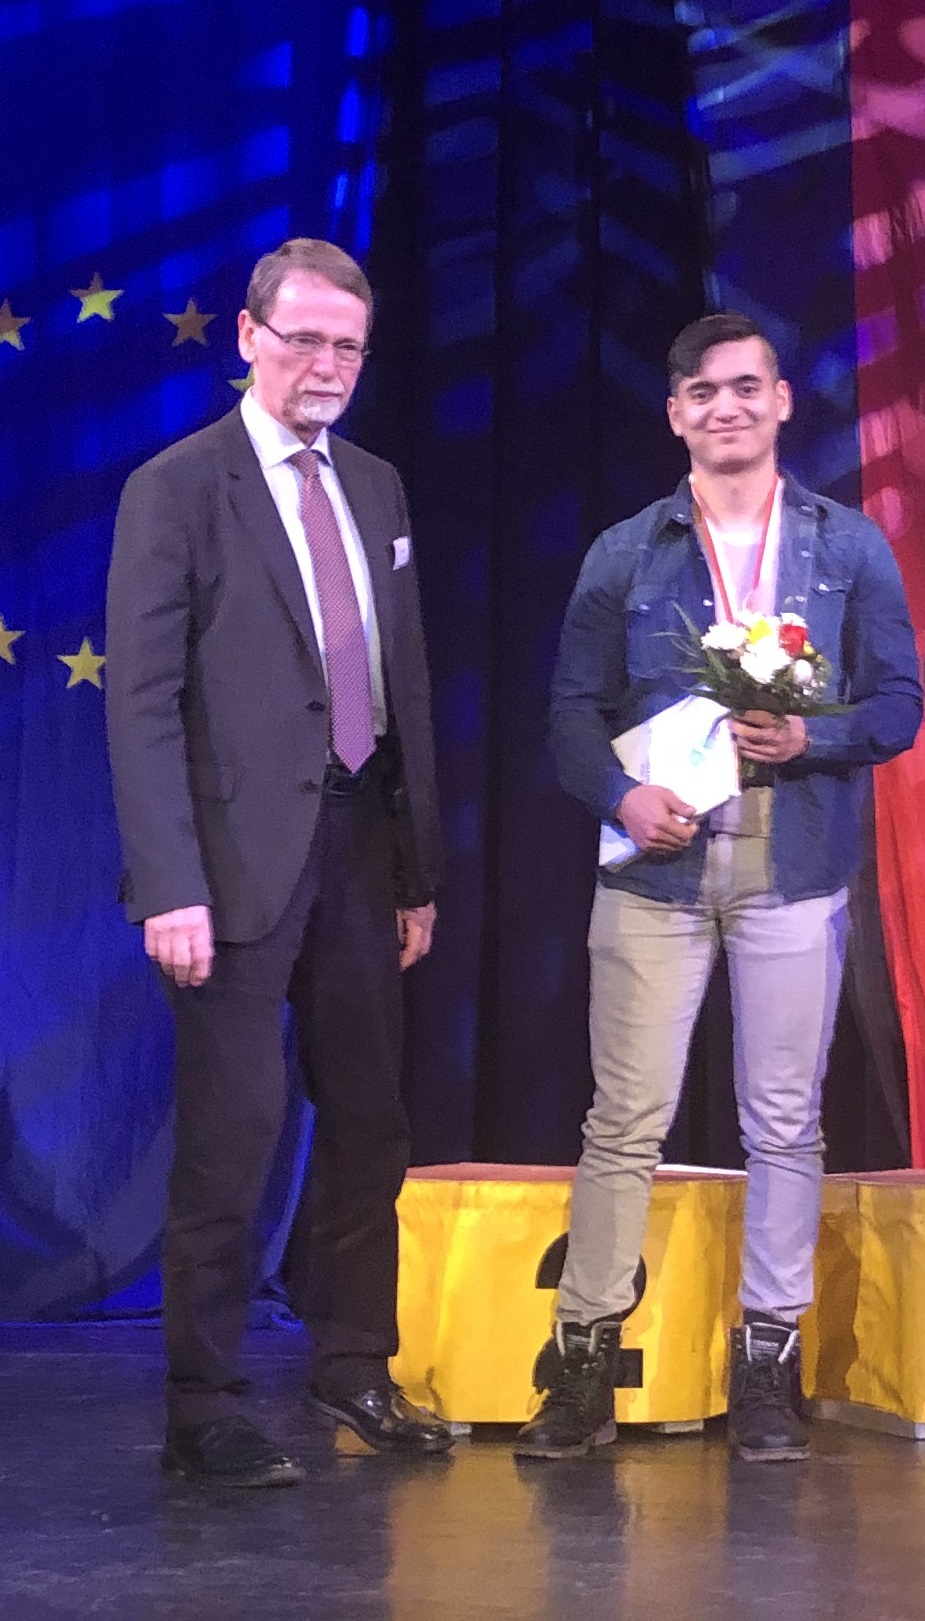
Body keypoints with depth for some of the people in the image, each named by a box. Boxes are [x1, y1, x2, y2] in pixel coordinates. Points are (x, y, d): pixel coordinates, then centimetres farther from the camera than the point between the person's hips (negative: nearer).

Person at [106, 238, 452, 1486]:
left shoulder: (377, 489, 14)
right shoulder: (177, 488, -5)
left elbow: (407, 685, 15)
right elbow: (142, 701, -11)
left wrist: (419, 867, 11)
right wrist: (171, 886, -18)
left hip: (360, 844, 6)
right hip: (245, 854, -6)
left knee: (369, 1122, 13)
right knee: (234, 1136, -2)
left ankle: (353, 1365, 29)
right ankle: (205, 1409, 10)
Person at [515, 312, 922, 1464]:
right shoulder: (626, 554, 10)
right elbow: (574, 707, 8)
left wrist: (810, 737, -12)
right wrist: (622, 794, -11)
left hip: (793, 864, 0)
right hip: (659, 862, 0)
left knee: (784, 1121, 3)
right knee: (625, 1119, -2)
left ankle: (767, 1368, 13)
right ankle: (583, 1360, 5)